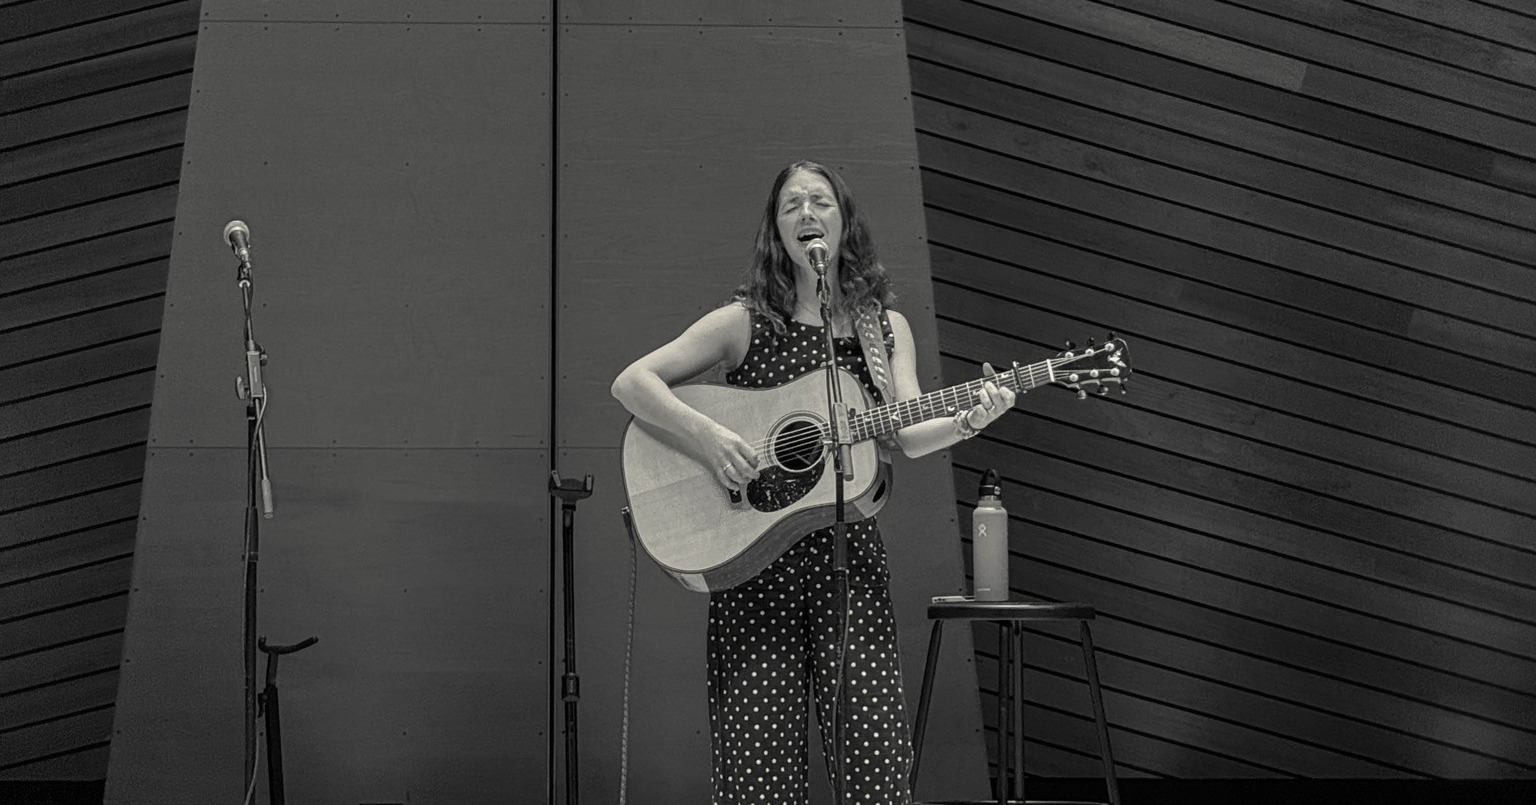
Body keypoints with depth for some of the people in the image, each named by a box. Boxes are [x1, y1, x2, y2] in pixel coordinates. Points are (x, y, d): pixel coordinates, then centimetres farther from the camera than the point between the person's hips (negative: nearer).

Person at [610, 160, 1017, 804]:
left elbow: (908, 436, 1)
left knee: (873, 741, -5)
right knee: (759, 750, -4)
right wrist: (702, 435, -18)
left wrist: (967, 422, -19)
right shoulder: (744, 321, 2)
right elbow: (631, 382, -3)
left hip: (847, 555, 2)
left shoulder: (887, 327, 11)